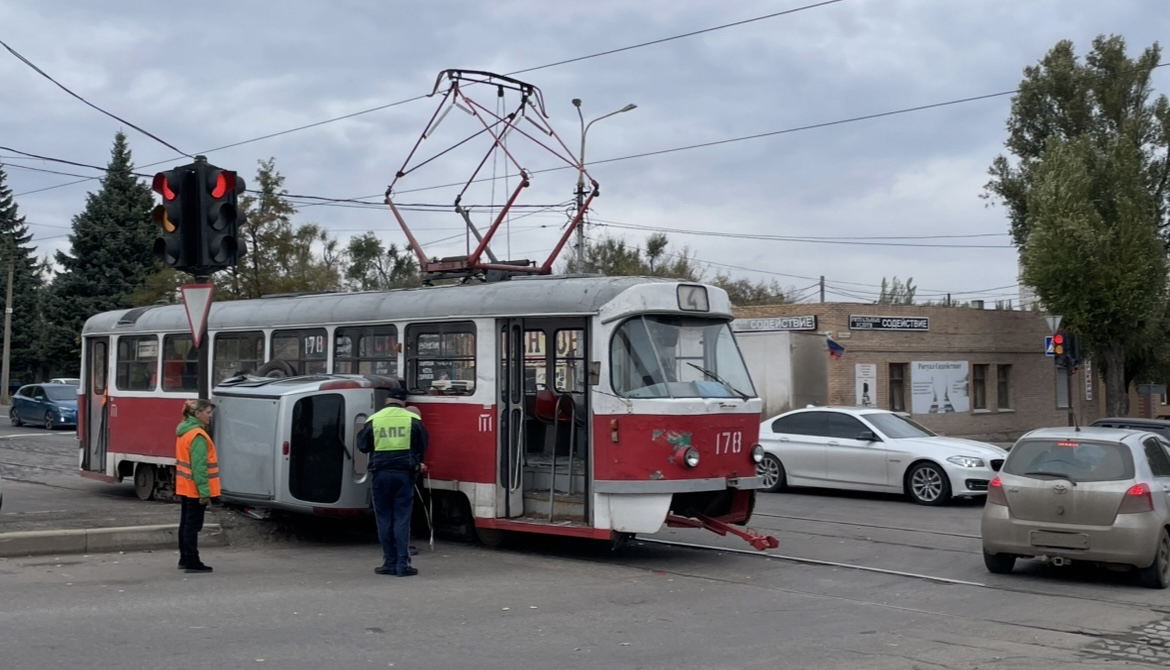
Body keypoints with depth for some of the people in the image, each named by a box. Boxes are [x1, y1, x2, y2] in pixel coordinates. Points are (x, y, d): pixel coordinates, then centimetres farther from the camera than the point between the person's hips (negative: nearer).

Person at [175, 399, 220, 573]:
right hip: (195, 489, -10)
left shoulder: (185, 431, 13)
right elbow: (199, 466, -23)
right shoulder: (198, 435, -18)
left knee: (186, 523, 15)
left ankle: (185, 559, 23)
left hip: (185, 487, 10)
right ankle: (192, 562, -3)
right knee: (193, 525, -6)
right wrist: (204, 491, -23)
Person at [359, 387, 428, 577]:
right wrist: (417, 463, 24)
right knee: (402, 519, 2)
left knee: (384, 519, 8)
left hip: (381, 473, 0)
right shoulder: (413, 420, 0)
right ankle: (403, 565, 0)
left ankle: (390, 563, 9)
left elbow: (363, 446, 7)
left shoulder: (373, 420, 1)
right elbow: (423, 447, 5)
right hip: (404, 473, 0)